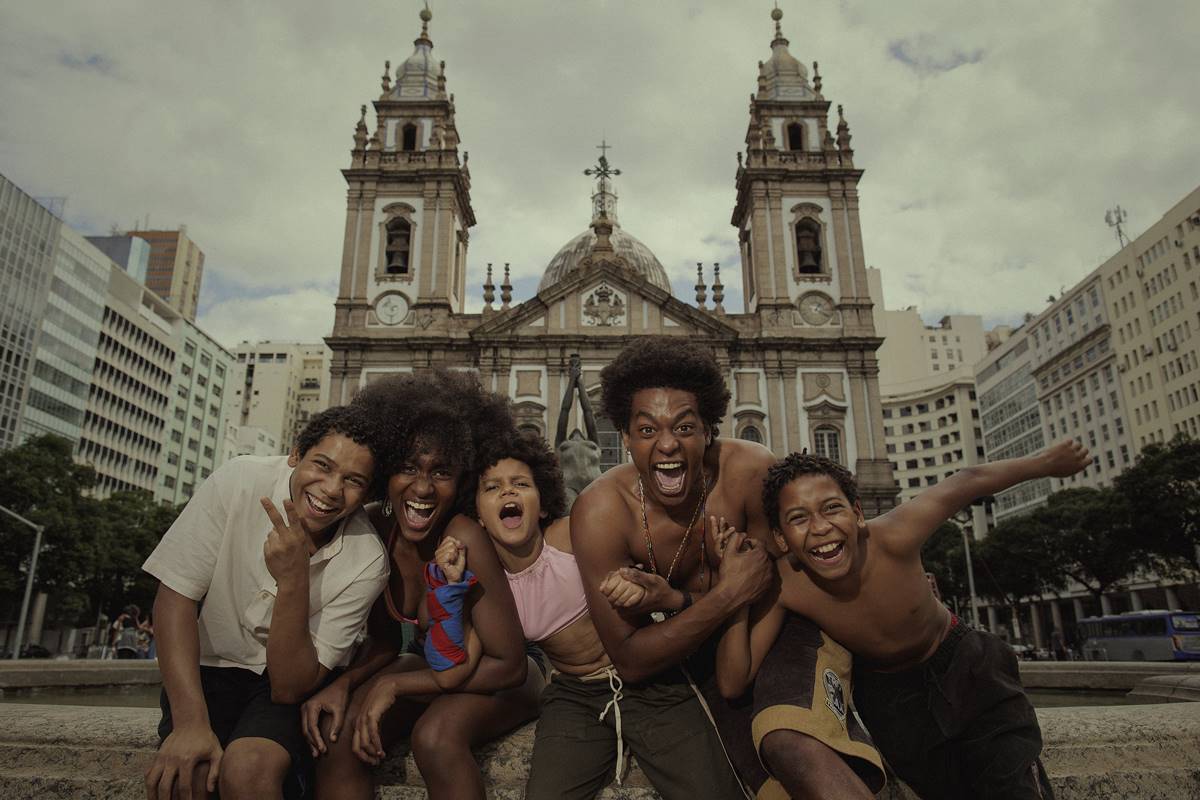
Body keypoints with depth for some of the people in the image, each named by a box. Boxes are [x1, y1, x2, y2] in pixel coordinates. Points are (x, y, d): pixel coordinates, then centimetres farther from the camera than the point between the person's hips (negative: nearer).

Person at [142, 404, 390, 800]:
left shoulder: (367, 562, -20)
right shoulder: (238, 481, -18)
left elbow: (290, 688, -19)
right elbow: (175, 597, -14)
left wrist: (294, 581, -35)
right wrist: (191, 721, -24)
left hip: (289, 682, -1)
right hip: (207, 667, 2)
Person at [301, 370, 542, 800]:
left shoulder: (464, 539, -30)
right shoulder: (375, 529, -13)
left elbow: (509, 664, -25)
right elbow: (383, 643, 0)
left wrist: (394, 685, -23)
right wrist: (342, 684, -20)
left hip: (494, 676, -4)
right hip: (430, 662, 5)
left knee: (435, 735, -33)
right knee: (334, 731, -20)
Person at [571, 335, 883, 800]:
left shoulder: (750, 470, -21)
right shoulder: (600, 512, -21)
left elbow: (770, 590, -8)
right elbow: (628, 662, -17)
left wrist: (673, 599, -26)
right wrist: (725, 596, -30)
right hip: (672, 654, 1)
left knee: (794, 747, -30)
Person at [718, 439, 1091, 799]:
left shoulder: (894, 537, -35)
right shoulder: (782, 587, -29)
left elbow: (969, 481, -18)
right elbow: (733, 683, -28)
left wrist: (1045, 461, -3)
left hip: (965, 668, 0)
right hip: (886, 694, 1)